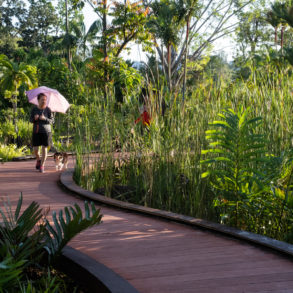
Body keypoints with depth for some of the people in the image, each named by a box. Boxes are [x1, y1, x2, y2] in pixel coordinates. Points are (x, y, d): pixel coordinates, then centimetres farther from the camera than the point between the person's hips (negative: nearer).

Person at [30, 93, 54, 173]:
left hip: (46, 131, -2)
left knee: (44, 148, -1)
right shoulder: (34, 109, 1)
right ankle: (38, 160, 31)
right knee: (35, 150, 0)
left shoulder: (48, 109, -5)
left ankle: (42, 166, 11)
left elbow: (52, 121, -3)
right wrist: (35, 118, -15)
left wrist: (44, 118, -20)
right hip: (36, 131, 2)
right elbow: (31, 120, 7)